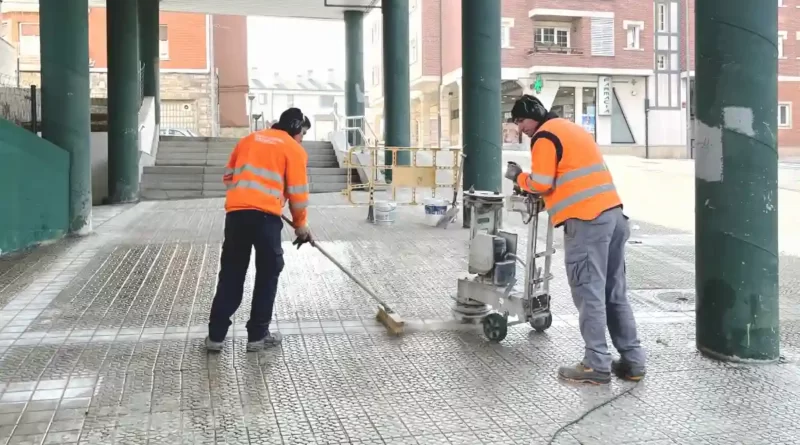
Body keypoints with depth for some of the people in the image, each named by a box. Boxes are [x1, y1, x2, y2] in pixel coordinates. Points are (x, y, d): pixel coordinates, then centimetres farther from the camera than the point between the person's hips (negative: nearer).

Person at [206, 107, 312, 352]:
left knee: (231, 274, 11)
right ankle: (258, 335, 13)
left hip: (235, 212, 5)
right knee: (268, 273, 10)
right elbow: (298, 192, 4)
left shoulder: (249, 140, 23)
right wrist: (301, 225, 15)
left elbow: (228, 176, 24)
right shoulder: (294, 149, 7)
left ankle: (216, 335, 13)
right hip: (265, 215, -5)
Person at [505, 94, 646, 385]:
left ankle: (597, 365, -1)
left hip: (586, 220, -9)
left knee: (588, 293, -4)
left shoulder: (545, 137, -4)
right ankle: (632, 361, 14)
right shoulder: (571, 129, 25)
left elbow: (540, 184, -10)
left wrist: (519, 177, 8)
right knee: (615, 292, 11)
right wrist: (544, 197, 20)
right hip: (613, 213, 9)